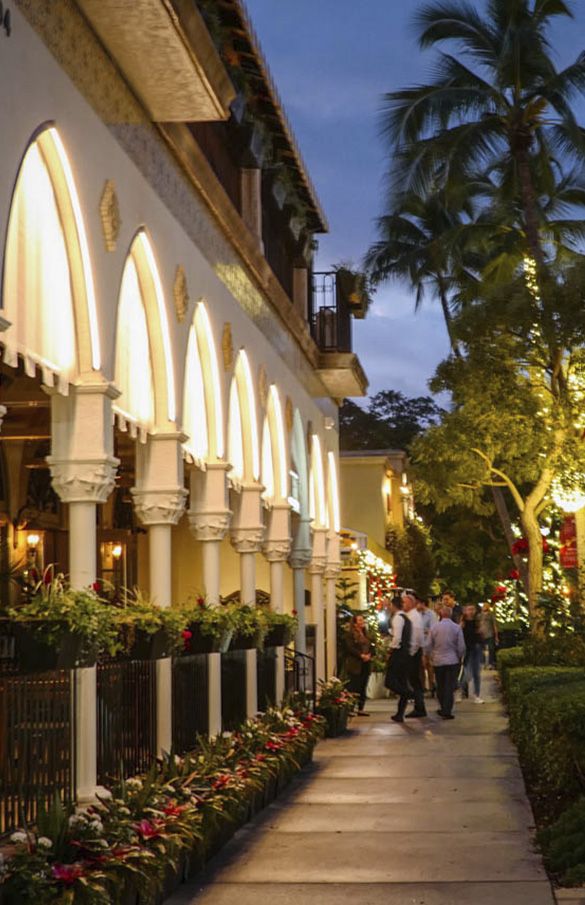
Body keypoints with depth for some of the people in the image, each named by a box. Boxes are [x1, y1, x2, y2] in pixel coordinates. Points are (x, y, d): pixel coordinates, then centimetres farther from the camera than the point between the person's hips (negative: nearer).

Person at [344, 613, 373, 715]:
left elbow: (371, 647, 16)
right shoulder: (350, 634, -4)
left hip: (365, 665, 7)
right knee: (354, 687, -9)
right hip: (355, 665, -7)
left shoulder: (366, 634, 18)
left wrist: (369, 655, -4)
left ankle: (361, 709, 11)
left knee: (363, 687, 7)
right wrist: (361, 655, -18)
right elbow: (350, 648, -12)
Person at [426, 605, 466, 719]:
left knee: (440, 686, 14)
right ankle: (447, 711, -2)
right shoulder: (456, 628, -6)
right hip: (452, 660, -2)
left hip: (438, 661, 2)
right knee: (450, 687, 1)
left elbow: (429, 645, 2)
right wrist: (460, 657, 12)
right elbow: (461, 646, -5)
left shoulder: (434, 627, -3)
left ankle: (443, 709, 24)